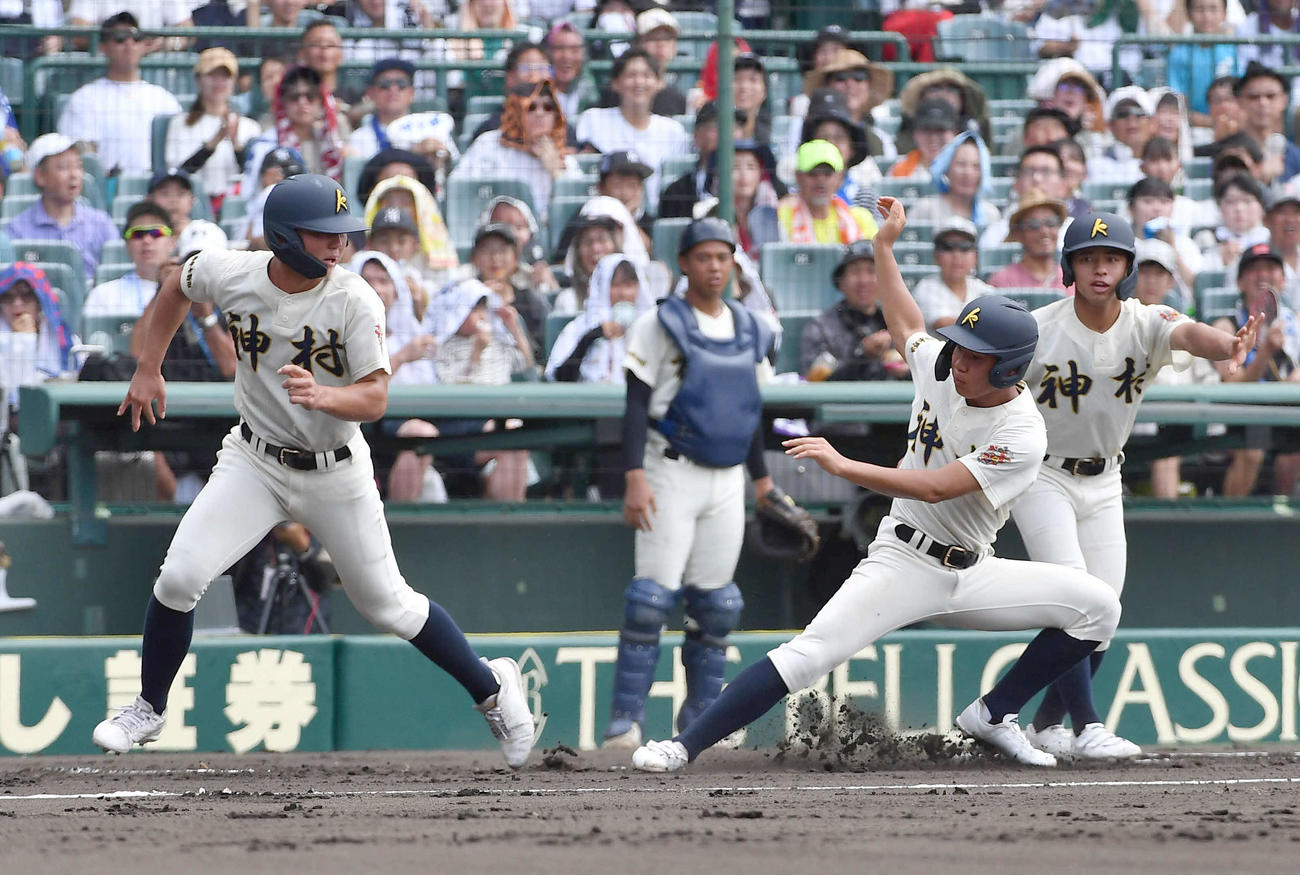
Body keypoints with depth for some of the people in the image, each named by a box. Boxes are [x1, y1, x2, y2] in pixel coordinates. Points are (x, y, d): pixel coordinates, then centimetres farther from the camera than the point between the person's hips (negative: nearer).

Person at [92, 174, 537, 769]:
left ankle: (491, 686, 28)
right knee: (180, 578, -12)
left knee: (385, 603, 6)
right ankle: (148, 710, 9)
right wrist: (148, 371, 11)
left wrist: (323, 396, -45)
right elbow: (178, 285, 10)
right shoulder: (232, 275, -14)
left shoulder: (355, 302, -21)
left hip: (335, 474, -2)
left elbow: (375, 399, -24)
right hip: (255, 462, 2)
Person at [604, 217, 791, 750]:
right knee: (653, 598, -12)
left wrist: (762, 477, 22)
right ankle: (625, 722, -12)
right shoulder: (660, 325, -4)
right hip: (672, 475, -6)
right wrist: (635, 477, -18)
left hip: (728, 482, 6)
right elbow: (637, 405, -9)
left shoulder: (751, 330, 13)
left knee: (717, 605, 6)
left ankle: (698, 723, 15)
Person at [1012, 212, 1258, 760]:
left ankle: (1047, 725, 20)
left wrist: (1226, 345, -60)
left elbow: (1189, 334, -36)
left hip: (1103, 482, 4)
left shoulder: (1146, 324, -14)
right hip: (1041, 475, -4)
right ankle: (1086, 728, -20)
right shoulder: (1039, 330, -18)